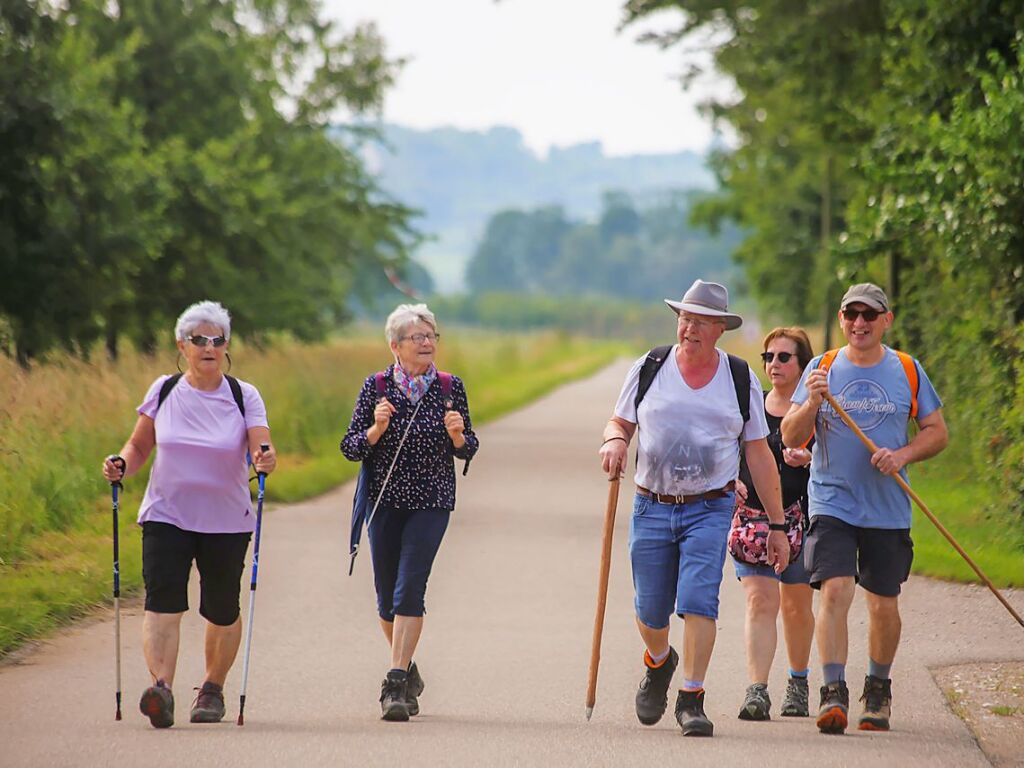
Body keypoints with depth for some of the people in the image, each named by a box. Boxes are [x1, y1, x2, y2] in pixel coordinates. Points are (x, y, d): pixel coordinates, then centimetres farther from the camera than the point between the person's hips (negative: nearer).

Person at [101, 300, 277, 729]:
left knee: (222, 612, 9)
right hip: (166, 516, 0)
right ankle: (161, 688, -30)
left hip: (226, 521, 0)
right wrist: (122, 466, -9)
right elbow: (140, 445, 12)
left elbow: (262, 449, -13)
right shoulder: (164, 391, 3)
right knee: (163, 602, -18)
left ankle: (213, 688, 31)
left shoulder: (244, 397, -1)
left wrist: (266, 459, -35)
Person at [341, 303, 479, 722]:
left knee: (409, 589, -14)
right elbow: (350, 448, 1)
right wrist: (376, 429, -18)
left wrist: (457, 434, -14)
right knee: (387, 598, 8)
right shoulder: (376, 386, -1)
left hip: (431, 502, -2)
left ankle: (396, 685, -16)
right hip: (385, 500, 2)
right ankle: (407, 671, 32)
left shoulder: (451, 387, 1)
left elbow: (468, 450, 7)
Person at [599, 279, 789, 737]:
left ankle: (691, 699, -11)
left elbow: (759, 455, 6)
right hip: (652, 508, 1)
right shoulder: (649, 369, 3)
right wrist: (614, 440, -14)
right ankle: (658, 664, 40)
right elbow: (620, 422, 12)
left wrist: (778, 525, 5)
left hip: (710, 510, -1)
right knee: (650, 610, 7)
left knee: (699, 601, -17)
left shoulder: (741, 381, 3)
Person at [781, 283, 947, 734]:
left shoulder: (907, 371, 5)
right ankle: (833, 693, -18)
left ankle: (878, 689, 28)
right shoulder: (822, 369, 2)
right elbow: (790, 439, -1)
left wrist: (903, 454, -10)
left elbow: (937, 433, 9)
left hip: (888, 510, 1)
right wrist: (811, 404, -19)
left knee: (883, 604, 7)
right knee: (835, 590, -18)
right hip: (832, 505, -1)